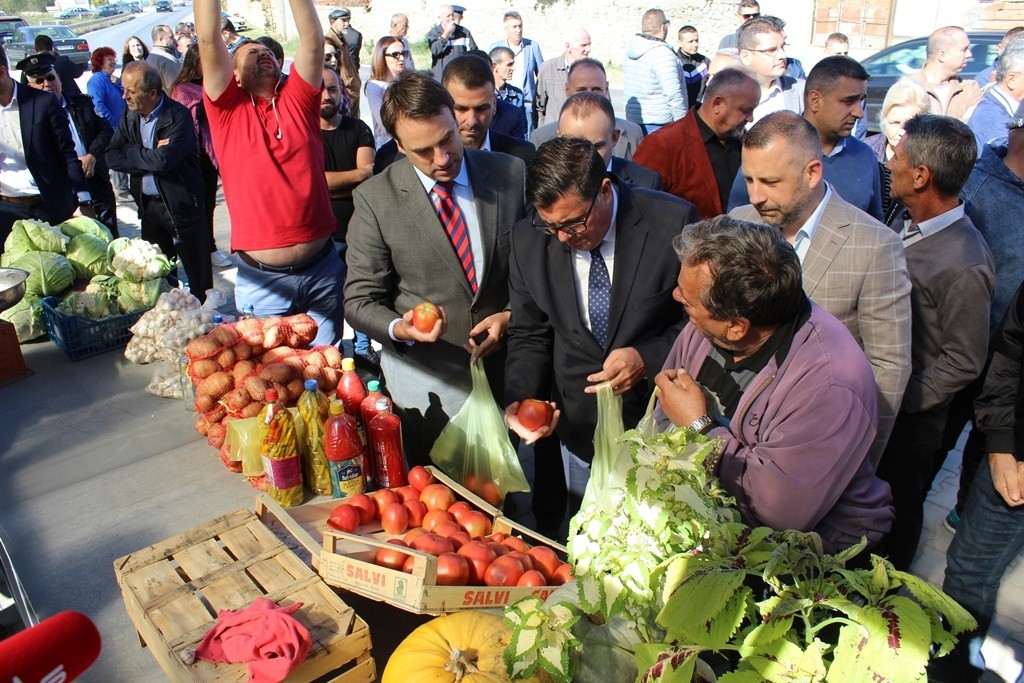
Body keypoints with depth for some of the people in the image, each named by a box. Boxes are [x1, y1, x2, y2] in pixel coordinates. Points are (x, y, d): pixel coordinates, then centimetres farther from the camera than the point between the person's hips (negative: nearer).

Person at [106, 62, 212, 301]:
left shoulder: (178, 116, -15)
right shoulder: (130, 116, 6)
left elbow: (163, 160, -26)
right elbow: (111, 157, 0)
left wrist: (132, 151, -9)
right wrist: (150, 157, -14)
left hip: (181, 204, -6)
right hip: (149, 205, 7)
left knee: (196, 274, 2)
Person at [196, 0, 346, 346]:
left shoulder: (297, 100, 6)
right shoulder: (227, 107, 3)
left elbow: (313, 42, -5)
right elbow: (208, 40, -7)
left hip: (324, 268, 1)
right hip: (261, 279, -1)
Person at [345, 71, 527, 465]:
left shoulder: (511, 174, -4)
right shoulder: (375, 199, -10)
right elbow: (360, 300, -6)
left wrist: (513, 315, -11)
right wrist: (399, 328, -26)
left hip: (505, 377, 2)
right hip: (426, 391, -1)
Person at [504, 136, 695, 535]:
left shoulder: (673, 222, -19)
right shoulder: (528, 239, -9)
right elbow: (528, 335, 2)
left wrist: (647, 358, -23)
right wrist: (520, 399, -14)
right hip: (579, 426, 3)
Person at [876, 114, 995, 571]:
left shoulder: (964, 265, -28)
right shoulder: (906, 228, -4)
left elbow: (963, 361, -20)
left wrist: (897, 401, -17)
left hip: (910, 414, -6)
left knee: (897, 506, 17)